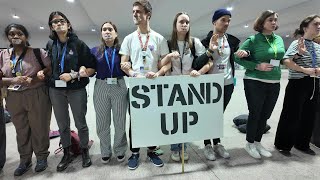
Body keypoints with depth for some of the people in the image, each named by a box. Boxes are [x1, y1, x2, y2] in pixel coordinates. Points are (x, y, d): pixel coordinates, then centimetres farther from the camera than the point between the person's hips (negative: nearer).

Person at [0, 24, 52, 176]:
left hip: (37, 95, -4)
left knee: (39, 127, 5)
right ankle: (25, 160, 31)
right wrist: (13, 80, -14)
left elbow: (51, 68, -3)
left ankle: (42, 156, 25)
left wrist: (41, 74, -22)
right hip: (13, 97, 4)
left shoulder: (38, 52, -3)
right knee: (21, 129, 14)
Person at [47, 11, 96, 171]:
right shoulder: (50, 45, 8)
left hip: (76, 89, -4)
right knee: (62, 125, 13)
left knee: (80, 123, 6)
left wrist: (74, 75, -16)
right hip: (56, 90, 4)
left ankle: (85, 151, 28)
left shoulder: (78, 44, -4)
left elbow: (92, 68, -7)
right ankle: (66, 154, 32)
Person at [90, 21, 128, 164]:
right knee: (102, 123, 10)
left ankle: (120, 150, 29)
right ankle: (105, 152, 31)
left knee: (120, 122, 8)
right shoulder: (95, 51, 8)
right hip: (101, 88, 2)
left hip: (119, 87, -1)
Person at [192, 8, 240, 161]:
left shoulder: (232, 40, 6)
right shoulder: (205, 40, -7)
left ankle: (217, 143, 31)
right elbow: (197, 64, -14)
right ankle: (207, 145, 24)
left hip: (227, 84, 4)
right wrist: (210, 50, -28)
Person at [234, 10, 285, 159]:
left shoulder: (279, 39, 10)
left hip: (274, 84, 6)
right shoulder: (253, 40, -8)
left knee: (265, 115, 12)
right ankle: (249, 144, 21)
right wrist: (257, 66, -16)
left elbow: (281, 58, 17)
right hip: (255, 83, -6)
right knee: (255, 114, 2)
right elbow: (238, 58, -10)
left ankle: (258, 142, 30)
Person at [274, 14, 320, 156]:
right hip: (298, 84, -7)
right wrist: (304, 70, -21)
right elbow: (286, 61, -21)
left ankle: (302, 144, 31)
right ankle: (283, 145, 15)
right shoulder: (297, 43, -6)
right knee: (291, 116, -1)